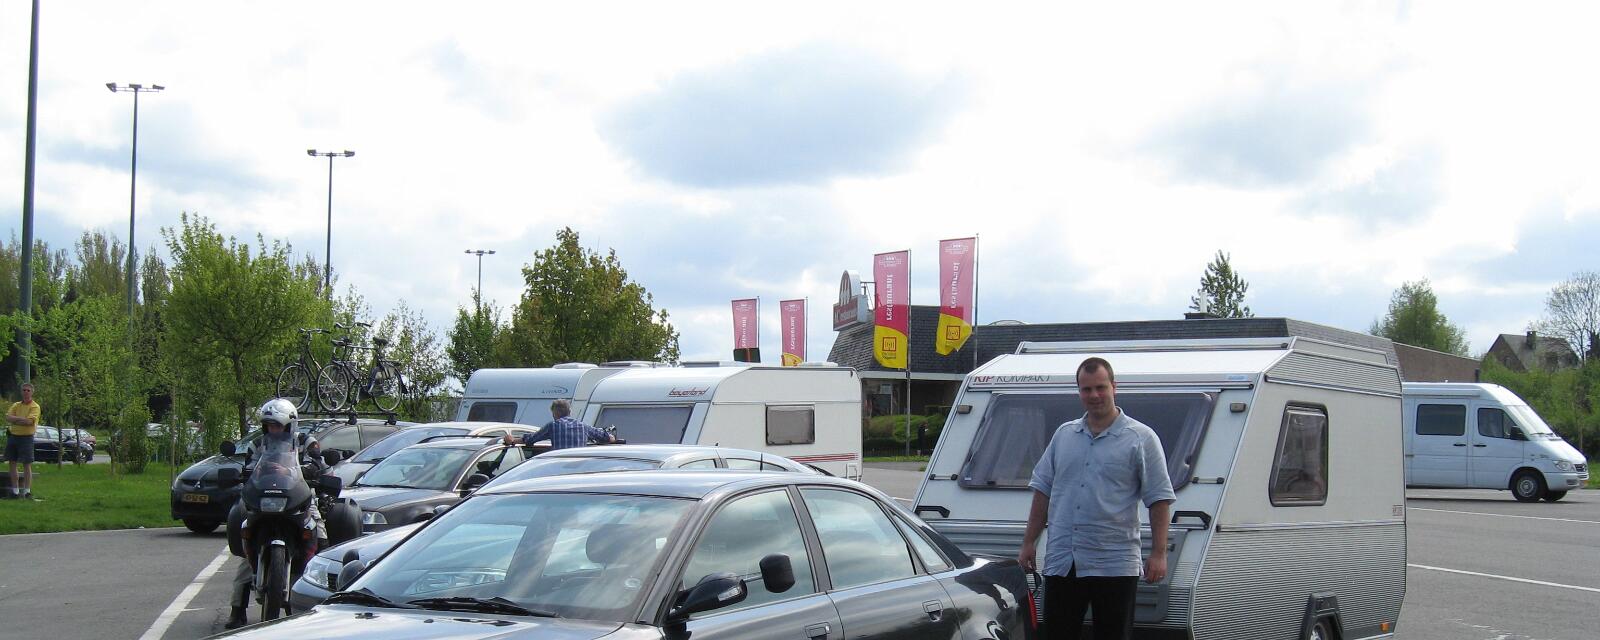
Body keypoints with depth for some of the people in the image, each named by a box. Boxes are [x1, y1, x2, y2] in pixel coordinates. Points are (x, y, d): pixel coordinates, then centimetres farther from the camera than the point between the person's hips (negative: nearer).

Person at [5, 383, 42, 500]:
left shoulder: (35, 407, -5)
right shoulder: (16, 405, 12)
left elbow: (29, 421, -19)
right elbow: (8, 417, -3)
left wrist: (15, 420, -9)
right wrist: (22, 419, -14)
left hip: (26, 437, -6)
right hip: (13, 436, 6)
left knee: (27, 464, -6)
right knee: (12, 463, 8)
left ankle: (27, 491, -3)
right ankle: (15, 491, 14)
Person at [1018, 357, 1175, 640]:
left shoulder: (1141, 439, -2)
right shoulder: (1063, 435, 12)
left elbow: (1159, 500, -5)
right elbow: (1043, 490, 15)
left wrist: (1158, 553, -11)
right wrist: (1029, 542, 10)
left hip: (1114, 564, -4)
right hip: (1061, 561, 4)